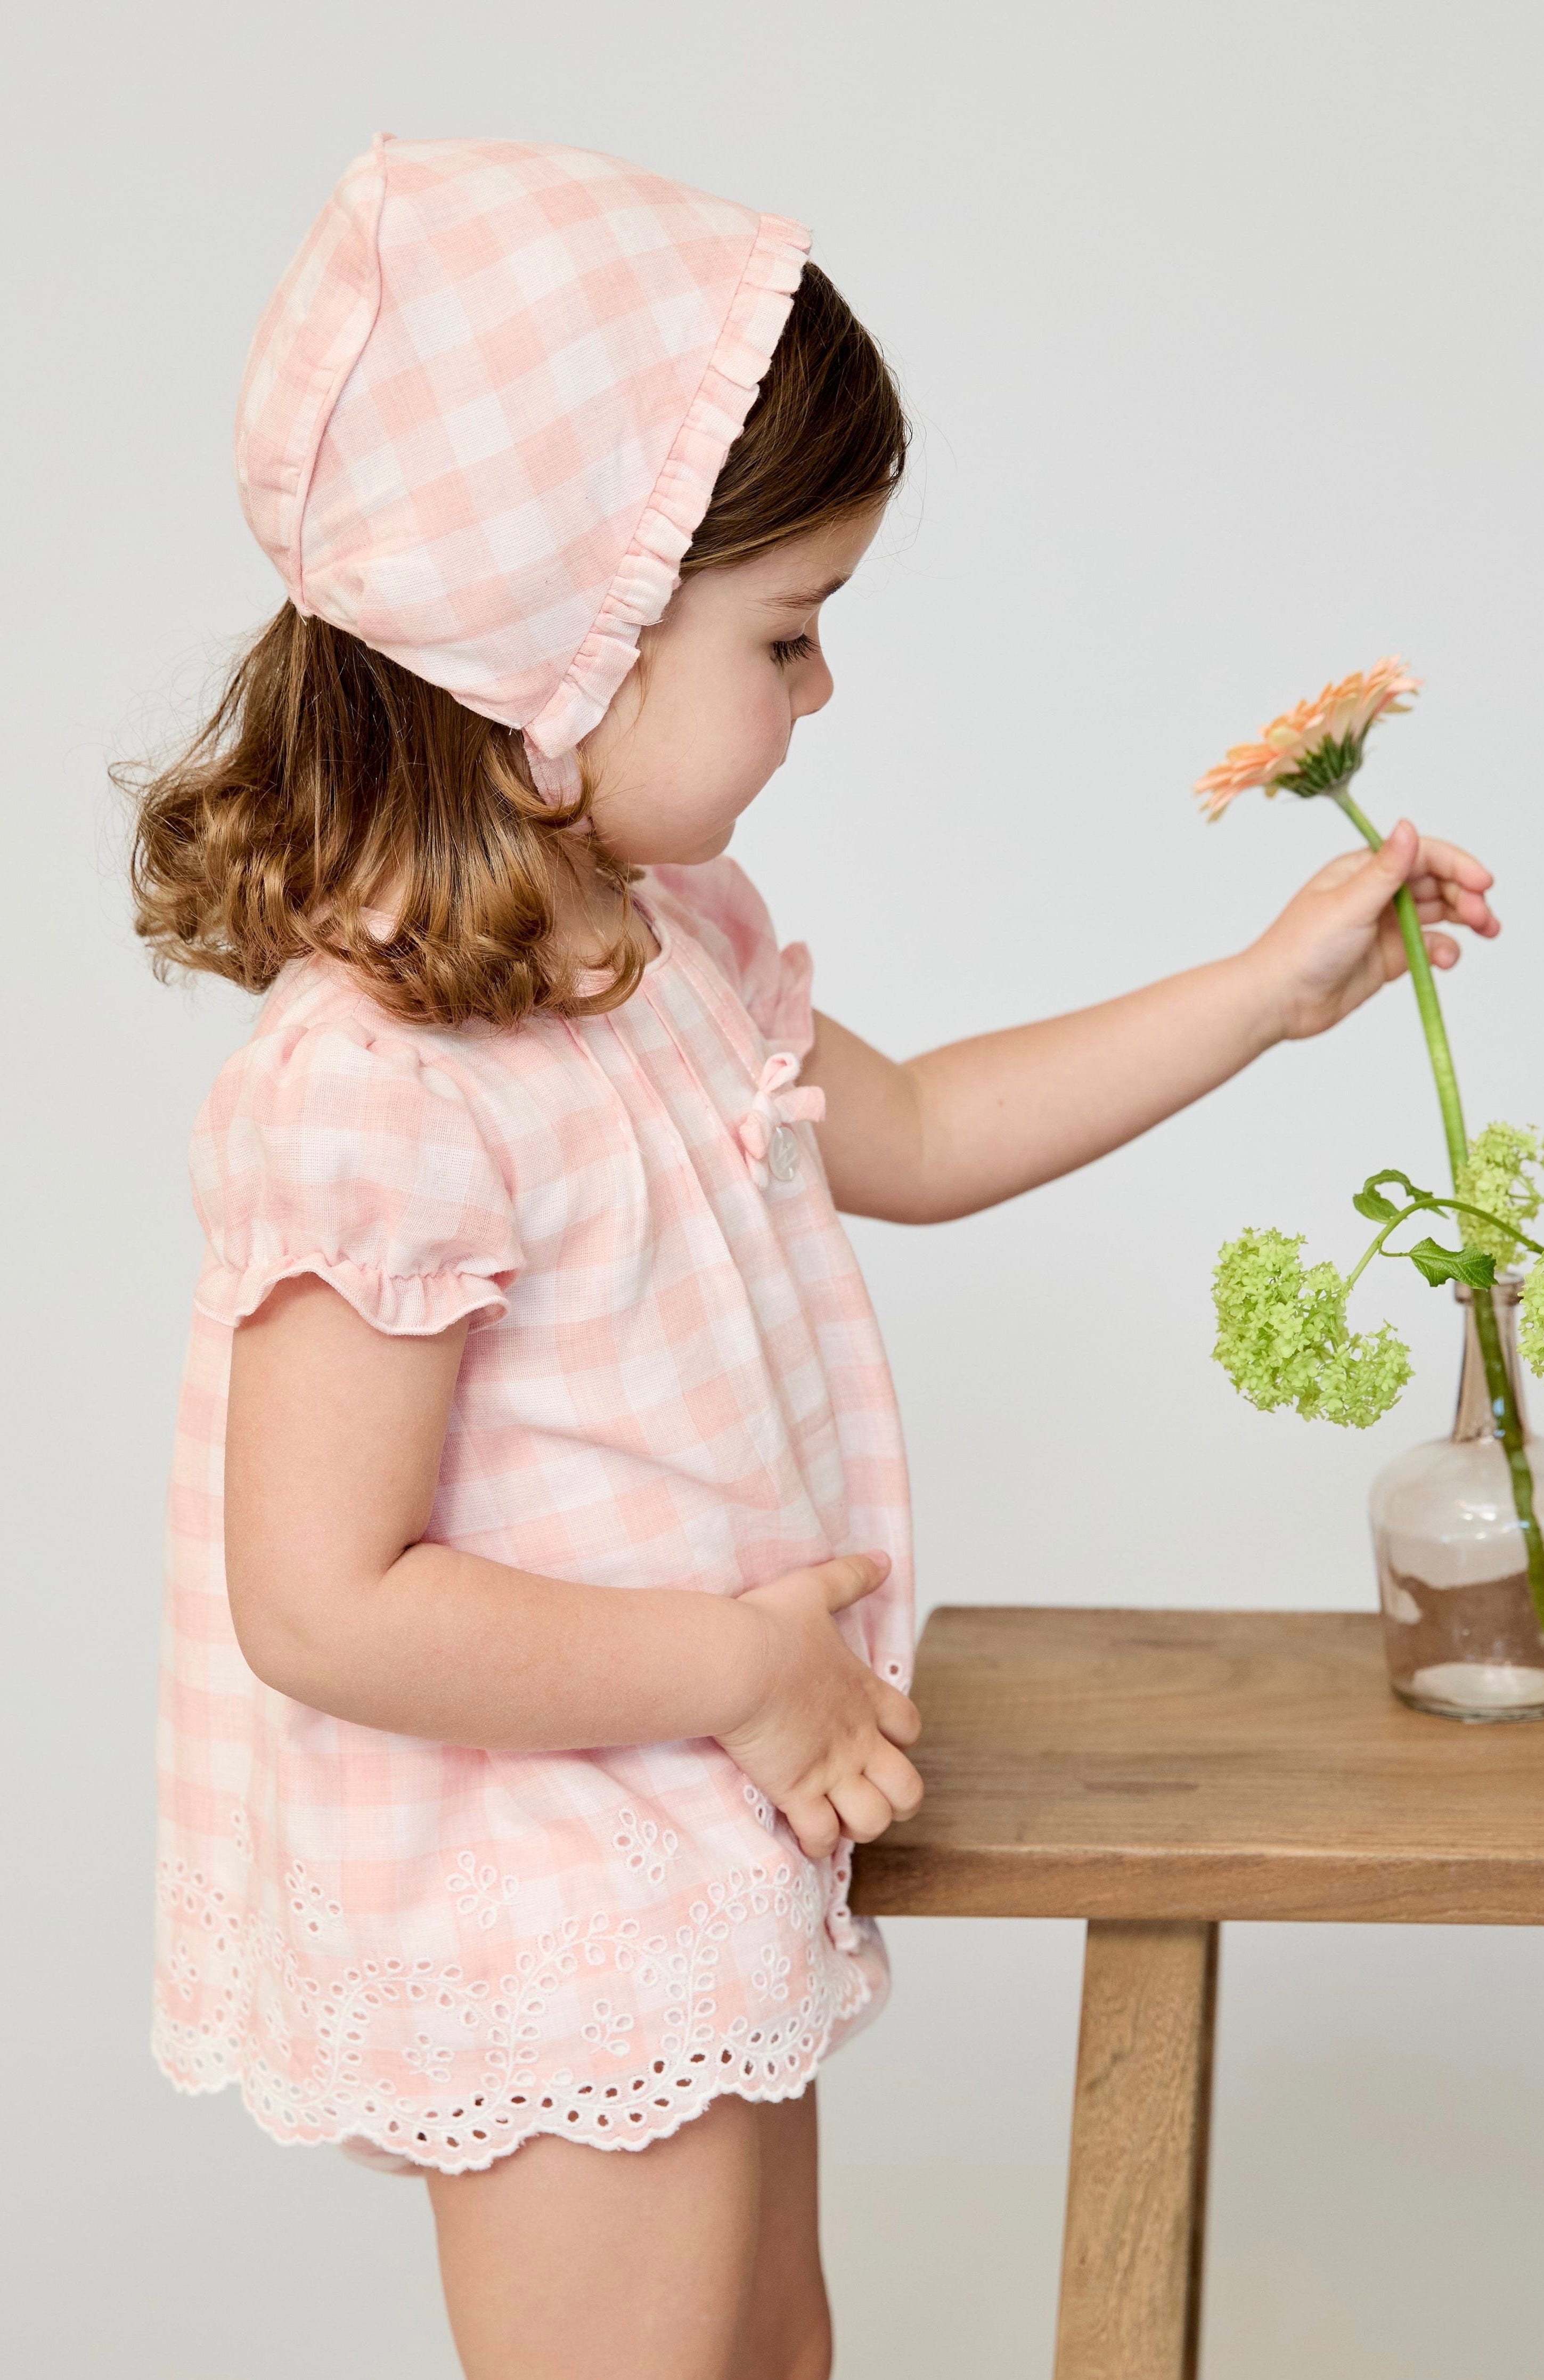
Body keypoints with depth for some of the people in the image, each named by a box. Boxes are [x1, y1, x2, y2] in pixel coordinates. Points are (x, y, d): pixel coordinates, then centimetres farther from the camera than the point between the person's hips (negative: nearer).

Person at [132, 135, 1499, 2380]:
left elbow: (909, 1133, 17)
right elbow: (322, 1605, -29)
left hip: (712, 1853, 10)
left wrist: (1271, 987, 14)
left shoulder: (665, 932, 1)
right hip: (551, 1937, -9)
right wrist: (731, 1665, -21)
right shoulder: (383, 1089, -30)